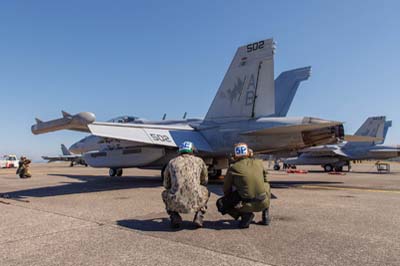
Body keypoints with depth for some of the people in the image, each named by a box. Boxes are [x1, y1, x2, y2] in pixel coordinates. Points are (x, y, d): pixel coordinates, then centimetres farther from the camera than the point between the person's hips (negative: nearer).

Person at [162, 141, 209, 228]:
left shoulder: (172, 162, 18)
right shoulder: (199, 161, 18)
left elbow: (166, 185, 29)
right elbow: (204, 181, 33)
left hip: (176, 203, 0)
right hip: (195, 202, 0)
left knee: (165, 193, 36)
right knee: (205, 191, 35)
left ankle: (175, 217, 14)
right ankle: (198, 217, 16)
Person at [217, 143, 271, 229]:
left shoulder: (233, 168, -1)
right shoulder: (259, 162, 7)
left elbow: (226, 190, 9)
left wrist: (232, 200, 28)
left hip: (247, 204, -4)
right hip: (263, 203, 4)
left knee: (221, 203, 14)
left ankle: (245, 214, -2)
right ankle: (265, 216, 26)